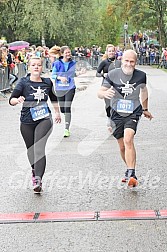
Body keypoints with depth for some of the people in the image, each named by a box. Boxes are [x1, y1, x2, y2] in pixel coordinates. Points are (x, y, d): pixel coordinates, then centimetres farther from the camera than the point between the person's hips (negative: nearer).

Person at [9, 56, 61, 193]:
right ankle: (35, 171, 43)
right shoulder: (24, 82, -3)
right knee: (31, 149, 14)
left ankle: (38, 180, -23)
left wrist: (57, 112, 31)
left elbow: (54, 98, 25)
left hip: (44, 119, -1)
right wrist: (18, 100, -32)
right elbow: (11, 100, -11)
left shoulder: (47, 82, 5)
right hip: (27, 121, 1)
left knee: (39, 148, -17)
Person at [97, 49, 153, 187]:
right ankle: (130, 170, 34)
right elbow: (99, 93, -5)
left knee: (128, 140, -25)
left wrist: (145, 109, 29)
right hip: (117, 114, 2)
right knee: (122, 146, 10)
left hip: (133, 113, -2)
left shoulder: (141, 75, -4)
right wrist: (105, 93, -31)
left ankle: (131, 174, -25)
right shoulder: (113, 74, -7)